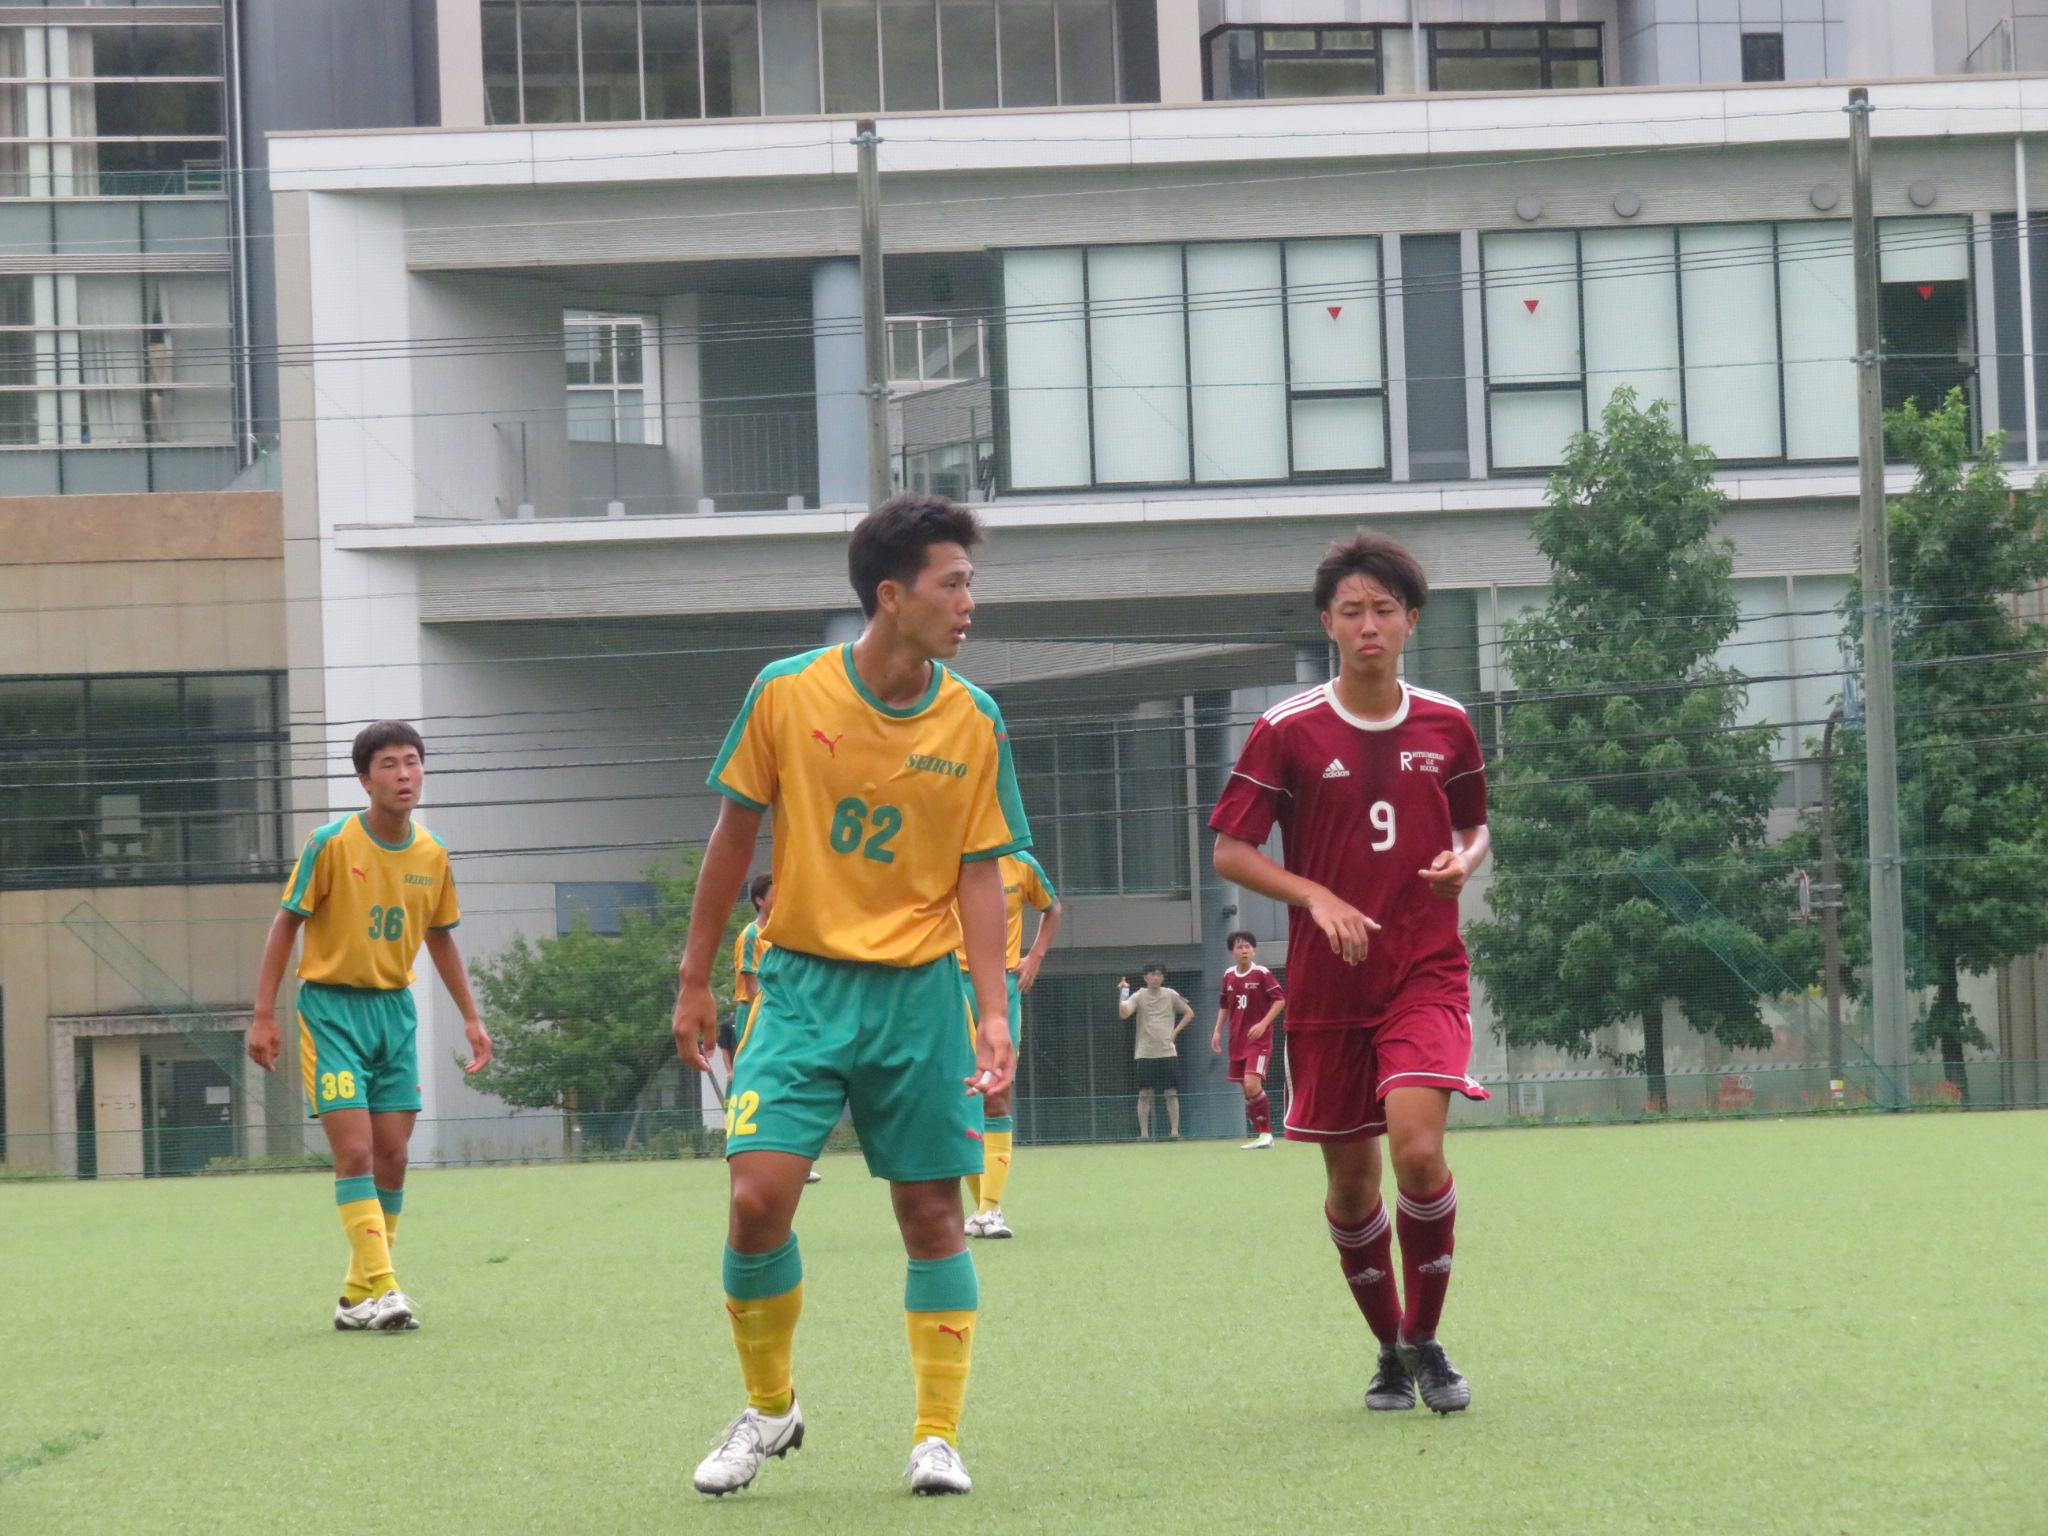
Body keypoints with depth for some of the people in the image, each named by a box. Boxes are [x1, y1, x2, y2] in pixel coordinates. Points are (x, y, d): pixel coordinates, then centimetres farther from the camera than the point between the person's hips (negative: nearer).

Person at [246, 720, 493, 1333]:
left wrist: (470, 1017, 16)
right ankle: (379, 1290, -16)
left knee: (391, 1158, 3)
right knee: (355, 1152, -14)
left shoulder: (432, 855, 3)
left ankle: (357, 1298, 13)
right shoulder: (332, 844, -12)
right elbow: (286, 922, -5)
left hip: (395, 1008, 5)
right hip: (331, 1006, -5)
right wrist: (263, 1016, -8)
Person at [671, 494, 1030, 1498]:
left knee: (930, 1212, 2)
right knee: (759, 1198, -12)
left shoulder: (973, 722, -2)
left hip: (919, 990, 1)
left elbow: (979, 875, 2)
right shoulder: (787, 694, -6)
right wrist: (695, 980, 7)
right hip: (803, 980, -1)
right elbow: (736, 833, 4)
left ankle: (937, 1436, 13)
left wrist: (993, 1012, -8)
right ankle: (768, 1408, 10)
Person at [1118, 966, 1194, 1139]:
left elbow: (1189, 1012, 16)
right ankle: (1144, 1133, 1)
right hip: (1145, 1052, -1)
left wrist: (1176, 1031, 5)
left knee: (1171, 1093, -1)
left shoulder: (1170, 995, 5)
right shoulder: (1139, 996, 0)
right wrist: (1122, 993, -24)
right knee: (1144, 1094, -3)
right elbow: (1123, 1013, -15)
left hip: (1167, 1051, 1)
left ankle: (1175, 1131, 5)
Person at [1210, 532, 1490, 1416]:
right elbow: (1230, 851, -2)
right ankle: (1390, 1351, 25)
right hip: (1327, 985, 0)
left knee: (1417, 1143, -20)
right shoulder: (1288, 732, -4)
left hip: (1427, 971, 0)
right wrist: (1319, 897, -16)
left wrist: (1463, 863, -4)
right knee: (1350, 1177, 5)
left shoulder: (1446, 726, 5)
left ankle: (1425, 1339, -2)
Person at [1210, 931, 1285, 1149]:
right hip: (1238, 1040, 6)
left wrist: (1263, 1024, -20)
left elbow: (1280, 1000, -11)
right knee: (1247, 1090, 6)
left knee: (1252, 1084, -20)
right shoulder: (1229, 976, 9)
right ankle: (1260, 1135, 13)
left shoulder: (1261, 973, -9)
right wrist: (1218, 1031, 12)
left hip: (1258, 1039, -6)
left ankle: (1266, 1133, -12)